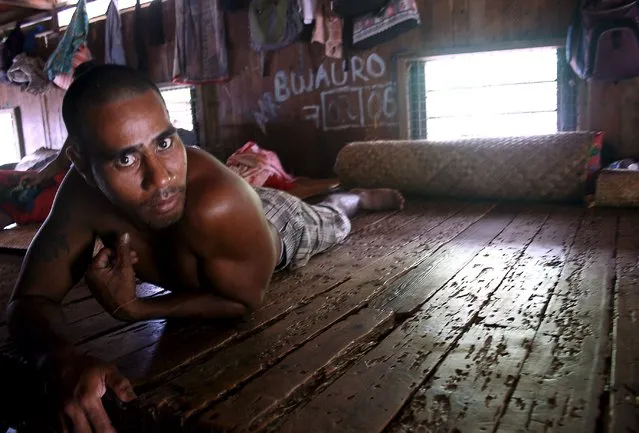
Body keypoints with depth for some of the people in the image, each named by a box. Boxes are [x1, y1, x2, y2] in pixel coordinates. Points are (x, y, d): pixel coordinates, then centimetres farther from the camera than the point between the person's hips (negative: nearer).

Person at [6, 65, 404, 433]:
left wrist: (132, 309, -41)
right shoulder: (83, 194, -38)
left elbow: (246, 300, -35)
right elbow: (30, 299, -32)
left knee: (333, 225, 32)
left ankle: (359, 198, 62)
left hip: (277, 225, -3)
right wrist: (62, 359, -54)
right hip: (207, 221, 4)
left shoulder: (215, 205, -52)